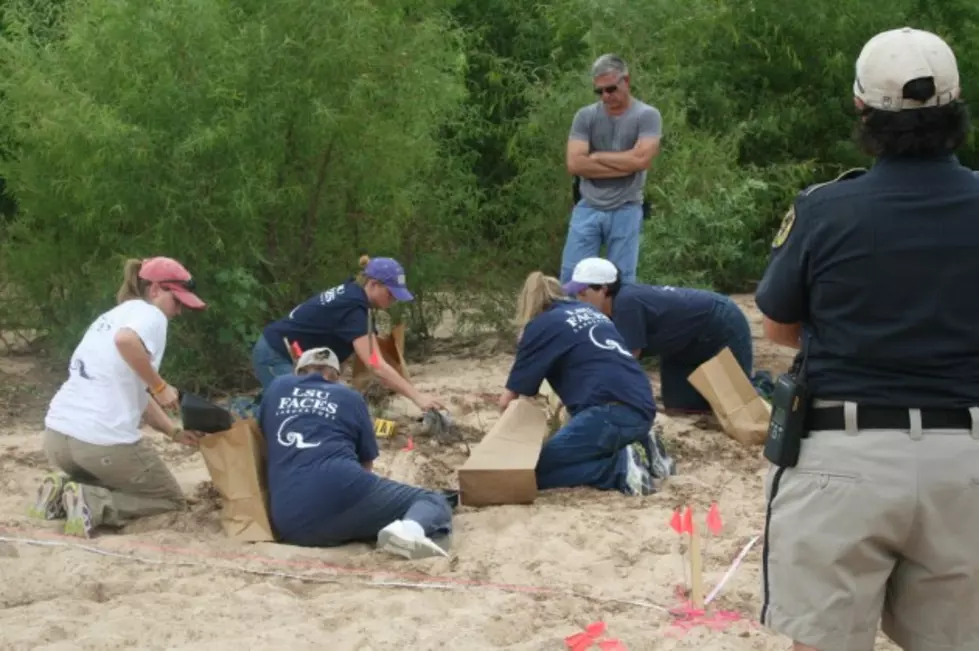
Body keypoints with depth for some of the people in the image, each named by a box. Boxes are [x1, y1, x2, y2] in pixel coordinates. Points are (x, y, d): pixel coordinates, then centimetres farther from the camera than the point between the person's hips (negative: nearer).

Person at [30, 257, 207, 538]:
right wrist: (160, 386, -16)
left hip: (58, 435, 8)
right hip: (104, 442, -8)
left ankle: (65, 489, 6)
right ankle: (93, 504, -10)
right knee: (172, 500, 14)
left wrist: (174, 431, 18)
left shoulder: (113, 315, 23)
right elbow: (126, 341, -28)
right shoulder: (149, 314, -2)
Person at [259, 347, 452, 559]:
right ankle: (409, 529, -23)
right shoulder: (349, 397, 19)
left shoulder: (276, 388, 24)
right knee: (434, 501, 12)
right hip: (342, 491, -3)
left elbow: (263, 434, 41)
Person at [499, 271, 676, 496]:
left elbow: (508, 399, 10)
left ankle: (621, 466, -16)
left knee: (537, 468, -8)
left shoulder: (541, 326, 7)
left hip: (612, 411, -8)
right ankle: (639, 446, 9)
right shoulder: (590, 312, 26)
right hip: (642, 409, 8)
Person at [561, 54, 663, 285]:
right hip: (587, 209, 2)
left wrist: (597, 156, -5)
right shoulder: (585, 116, 4)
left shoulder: (647, 115, -1)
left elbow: (641, 159, -16)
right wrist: (624, 165, -11)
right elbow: (575, 164, -8)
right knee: (571, 278, 0)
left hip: (626, 211, -2)